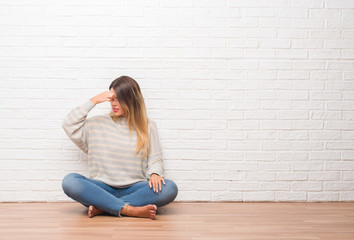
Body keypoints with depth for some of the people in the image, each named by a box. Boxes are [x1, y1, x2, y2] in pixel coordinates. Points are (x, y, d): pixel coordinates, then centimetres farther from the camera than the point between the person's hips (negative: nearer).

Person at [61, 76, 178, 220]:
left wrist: (154, 174, -15)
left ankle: (102, 208, -28)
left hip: (134, 189, 0)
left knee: (170, 188, -30)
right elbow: (69, 125, 8)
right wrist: (93, 101, 5)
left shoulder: (147, 127, 12)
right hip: (102, 188, 0)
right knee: (69, 181, -29)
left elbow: (155, 158, 8)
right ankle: (129, 210, -34)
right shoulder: (99, 124, 14)